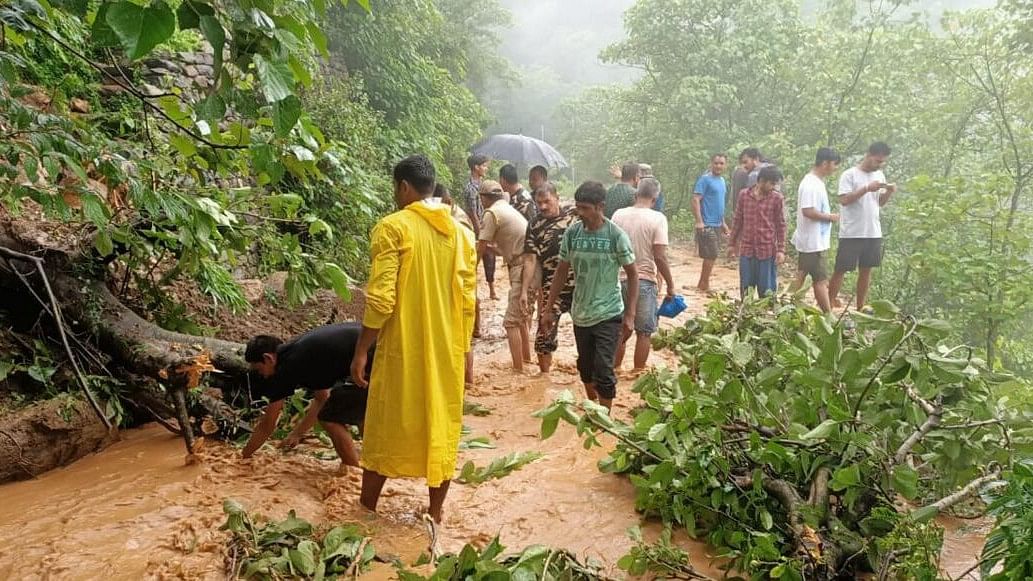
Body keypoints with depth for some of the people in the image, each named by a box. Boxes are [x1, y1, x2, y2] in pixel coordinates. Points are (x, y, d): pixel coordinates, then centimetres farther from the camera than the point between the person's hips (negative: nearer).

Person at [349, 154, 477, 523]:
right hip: (447, 350, 5)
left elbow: (381, 298, -16)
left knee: (385, 429, 10)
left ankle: (366, 512, 23)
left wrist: (361, 351, -9)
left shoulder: (393, 227, -10)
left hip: (402, 349, -4)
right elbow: (468, 300, 6)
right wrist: (462, 350, 15)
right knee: (442, 428, 13)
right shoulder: (460, 233, 6)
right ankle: (435, 514, 22)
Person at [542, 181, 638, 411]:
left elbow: (632, 275, -6)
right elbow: (561, 272, 7)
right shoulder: (572, 233, -3)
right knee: (585, 367, 17)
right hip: (580, 314, 4)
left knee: (603, 370, -7)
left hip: (608, 315, -4)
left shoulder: (616, 236, -12)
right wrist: (549, 309, 7)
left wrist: (629, 316, -11)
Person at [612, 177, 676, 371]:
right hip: (645, 281, -4)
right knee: (644, 332, 8)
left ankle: (615, 370, 24)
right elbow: (660, 257, -14)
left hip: (619, 279, 4)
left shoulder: (618, 215, 1)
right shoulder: (657, 218, -10)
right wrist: (670, 285, -4)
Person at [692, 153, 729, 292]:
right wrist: (699, 221, -24)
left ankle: (702, 284, 19)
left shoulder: (722, 181, 15)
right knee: (711, 255, -7)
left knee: (712, 255, 11)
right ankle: (704, 286, 2)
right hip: (707, 225, -8)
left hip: (717, 225, 8)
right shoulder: (705, 179, -11)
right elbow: (695, 200, -17)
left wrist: (723, 223, 22)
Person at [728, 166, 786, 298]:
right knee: (745, 289, 11)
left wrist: (781, 250, -7)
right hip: (746, 249, 2)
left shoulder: (777, 198, -4)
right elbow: (737, 221, 10)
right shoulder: (744, 195, 2)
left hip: (768, 250, -2)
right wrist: (732, 243, 11)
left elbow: (781, 225, -2)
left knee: (766, 290, 5)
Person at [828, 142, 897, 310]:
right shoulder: (849, 175, -10)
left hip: (874, 233, 6)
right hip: (851, 233, -6)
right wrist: (867, 188, -24)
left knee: (866, 270, 11)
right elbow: (844, 200, -19)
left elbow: (880, 202, 16)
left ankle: (860, 308, 20)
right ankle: (829, 305, 9)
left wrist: (890, 192, -4)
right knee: (841, 270, 0)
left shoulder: (880, 175, 10)